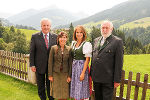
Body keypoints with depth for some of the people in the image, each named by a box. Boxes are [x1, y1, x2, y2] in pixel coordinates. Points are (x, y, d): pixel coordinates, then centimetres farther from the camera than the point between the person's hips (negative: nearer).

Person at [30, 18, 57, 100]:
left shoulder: (55, 37, 1)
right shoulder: (35, 36, -3)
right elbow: (32, 52, -3)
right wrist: (32, 65, -8)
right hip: (39, 66, -1)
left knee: (50, 85, 12)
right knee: (41, 86, 13)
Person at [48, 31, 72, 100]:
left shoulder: (69, 49, 0)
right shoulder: (53, 48, -4)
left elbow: (70, 63, 2)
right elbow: (50, 62, -2)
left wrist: (69, 76, -1)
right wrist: (50, 75, -4)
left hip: (65, 74, 1)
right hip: (56, 73, -1)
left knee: (65, 92, 6)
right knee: (57, 91, 6)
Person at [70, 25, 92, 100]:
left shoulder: (86, 44, -9)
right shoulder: (73, 43, 9)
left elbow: (87, 60, -12)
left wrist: (83, 73, -17)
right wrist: (71, 68, 8)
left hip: (82, 67, -6)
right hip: (73, 67, 6)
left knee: (80, 91, 2)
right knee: (75, 91, 13)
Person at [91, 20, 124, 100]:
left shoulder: (117, 41, -7)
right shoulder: (96, 40, 11)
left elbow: (119, 62, -10)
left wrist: (117, 80, -11)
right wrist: (91, 73, 12)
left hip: (107, 79, -5)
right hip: (96, 77, 5)